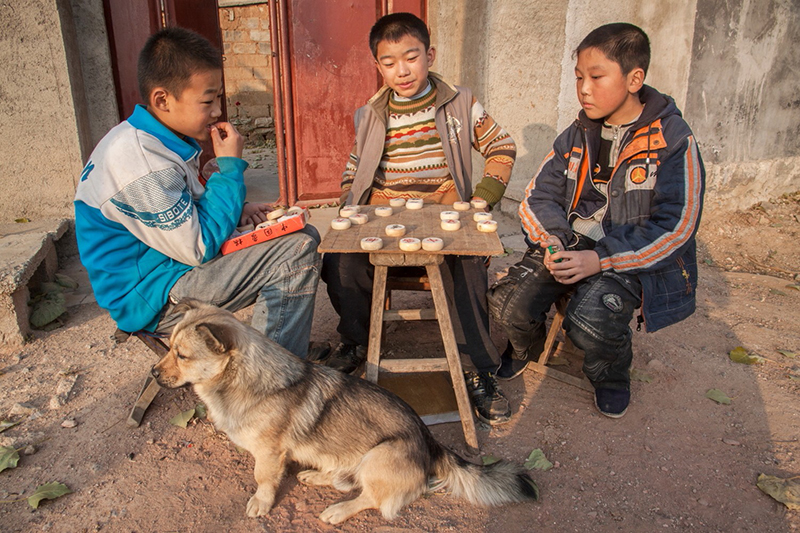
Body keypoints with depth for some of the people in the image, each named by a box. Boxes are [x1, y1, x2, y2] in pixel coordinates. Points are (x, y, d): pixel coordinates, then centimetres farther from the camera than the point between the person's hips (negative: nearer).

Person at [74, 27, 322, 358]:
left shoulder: (165, 138, 5)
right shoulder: (140, 162, -26)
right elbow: (199, 248, -24)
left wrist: (235, 213, -1)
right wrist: (230, 165, -18)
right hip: (148, 298, -10)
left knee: (303, 234, 10)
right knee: (297, 252, -23)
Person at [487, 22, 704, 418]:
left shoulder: (673, 140, -8)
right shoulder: (578, 135, 7)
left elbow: (675, 226, -13)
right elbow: (539, 195, 7)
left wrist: (601, 260, -22)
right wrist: (553, 242, -13)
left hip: (631, 257, -4)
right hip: (569, 245, 4)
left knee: (590, 321, -31)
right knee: (508, 304, -17)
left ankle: (610, 375, 6)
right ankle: (525, 346, 20)